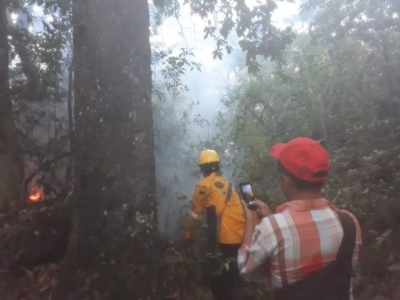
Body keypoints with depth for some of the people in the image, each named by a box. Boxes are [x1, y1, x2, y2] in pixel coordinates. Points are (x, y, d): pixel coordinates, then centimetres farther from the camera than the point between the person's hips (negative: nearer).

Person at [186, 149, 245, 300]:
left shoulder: (204, 185, -6)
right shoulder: (227, 183, 14)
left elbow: (194, 216, -3)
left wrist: (189, 235, 12)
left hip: (226, 240, -7)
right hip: (242, 237, 7)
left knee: (218, 281, 10)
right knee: (230, 276, 24)